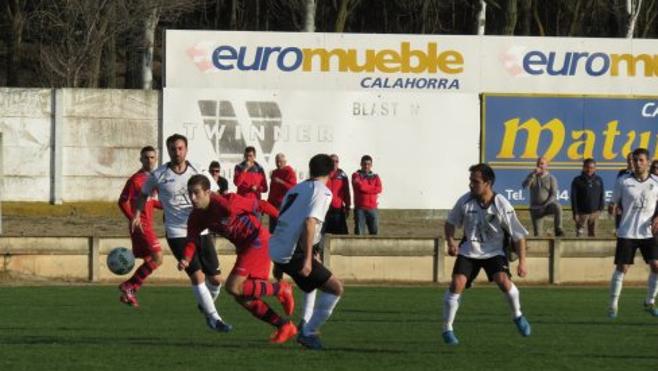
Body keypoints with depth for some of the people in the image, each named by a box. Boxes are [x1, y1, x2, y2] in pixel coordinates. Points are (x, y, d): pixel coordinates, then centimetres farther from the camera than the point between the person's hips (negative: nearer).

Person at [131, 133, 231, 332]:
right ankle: (214, 319, -5)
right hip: (177, 233, -3)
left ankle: (206, 305, 35)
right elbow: (143, 194, 17)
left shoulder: (198, 173, 2)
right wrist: (137, 215, 3)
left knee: (216, 279, 4)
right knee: (197, 276, -15)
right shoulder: (158, 176, -1)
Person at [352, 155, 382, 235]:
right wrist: (371, 188, -1)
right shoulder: (356, 175, 6)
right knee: (359, 232, -5)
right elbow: (359, 186, -12)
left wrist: (364, 187, -5)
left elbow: (379, 189, -2)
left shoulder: (375, 177, 15)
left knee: (375, 232, -1)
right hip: (360, 208, -3)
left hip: (372, 209, 3)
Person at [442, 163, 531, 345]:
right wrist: (450, 241, -12)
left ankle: (517, 315, 4)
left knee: (503, 280, -25)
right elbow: (450, 223, 7)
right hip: (469, 251, 2)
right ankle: (447, 329, -6)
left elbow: (518, 236, -8)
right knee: (457, 283, -18)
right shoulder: (465, 201, -11)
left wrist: (522, 262, -12)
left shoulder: (502, 205, -17)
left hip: (494, 252, -2)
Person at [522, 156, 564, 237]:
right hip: (536, 208, 3)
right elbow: (525, 186, -11)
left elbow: (553, 195, -7)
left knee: (557, 207, -35)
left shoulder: (551, 178, 0)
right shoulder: (532, 176, 8)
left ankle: (558, 230, -33)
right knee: (537, 233, -5)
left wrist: (545, 205, -21)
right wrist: (534, 174, -17)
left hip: (548, 205, -3)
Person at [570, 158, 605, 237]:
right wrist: (575, 213, -9)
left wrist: (600, 209, -1)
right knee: (579, 233, -7)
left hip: (594, 212, 3)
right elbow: (573, 198, -3)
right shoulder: (577, 181, -2)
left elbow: (602, 196, 11)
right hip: (582, 212, -3)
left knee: (593, 233, 6)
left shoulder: (599, 180, 6)